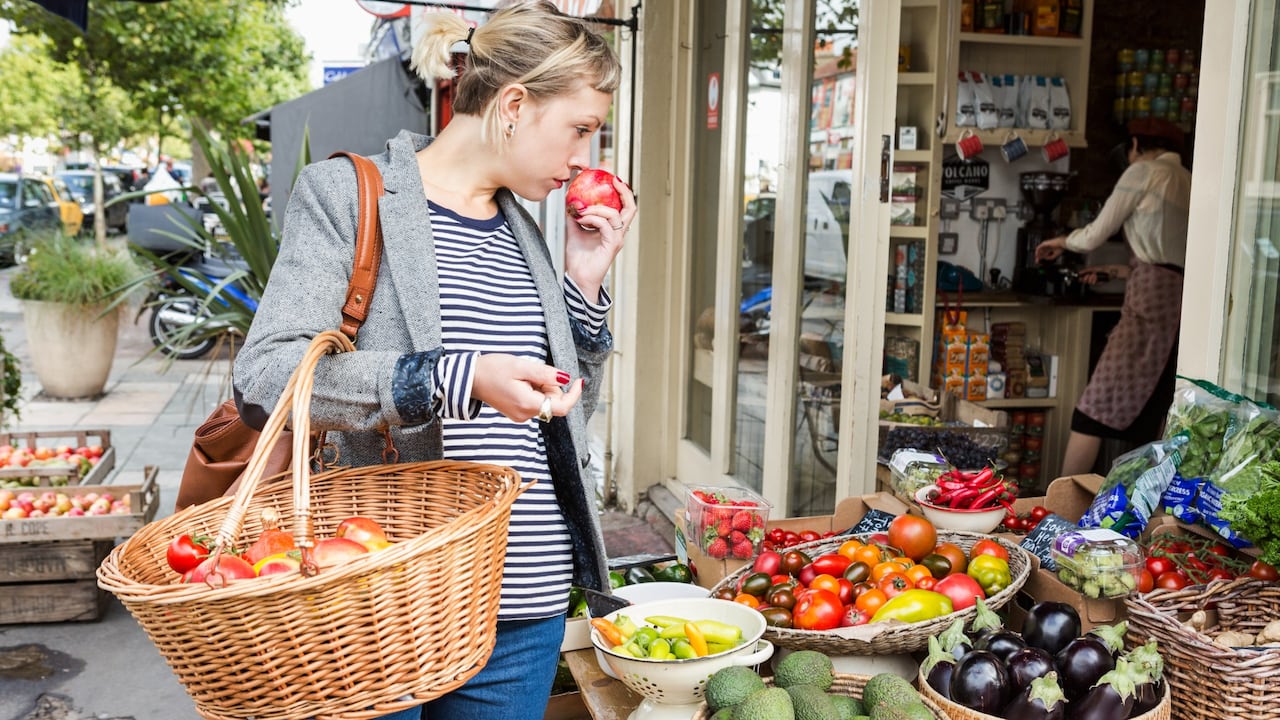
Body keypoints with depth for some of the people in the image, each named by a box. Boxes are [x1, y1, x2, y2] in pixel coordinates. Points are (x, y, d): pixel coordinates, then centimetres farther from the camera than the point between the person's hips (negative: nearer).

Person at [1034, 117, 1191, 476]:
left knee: (1094, 412, -6)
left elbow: (1095, 235, 5)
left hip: (1153, 298, -8)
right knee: (1148, 424, 8)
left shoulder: (1144, 171, 2)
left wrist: (1061, 242, 25)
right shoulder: (1190, 183, 22)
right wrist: (1118, 270, 30)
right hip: (1187, 299, 8)